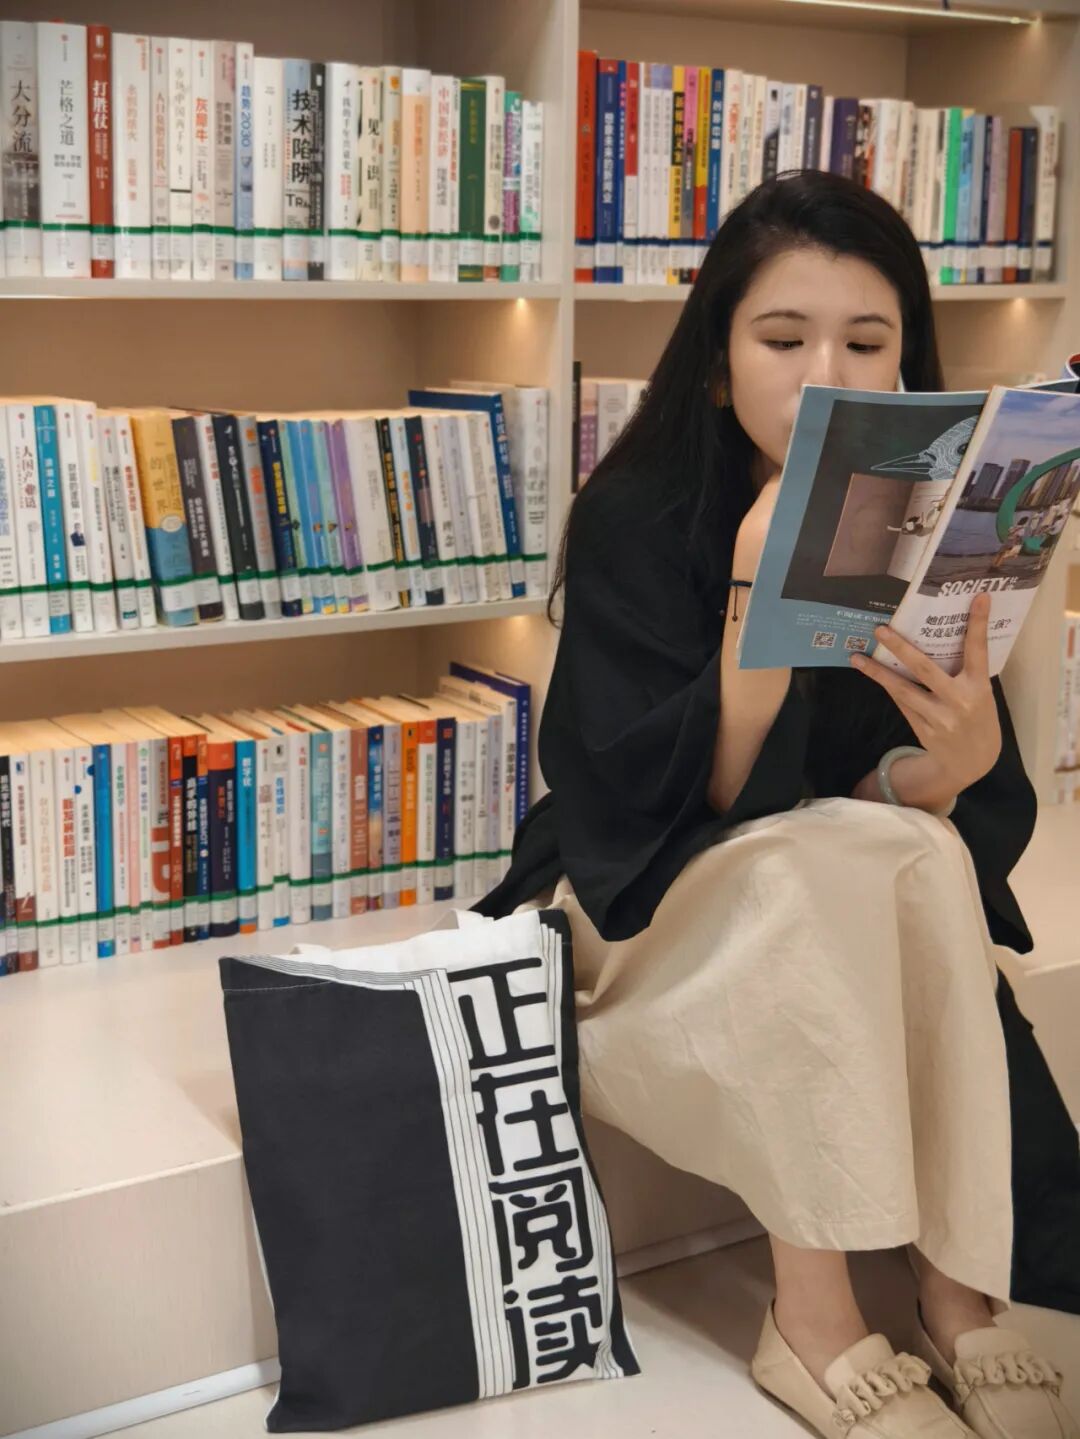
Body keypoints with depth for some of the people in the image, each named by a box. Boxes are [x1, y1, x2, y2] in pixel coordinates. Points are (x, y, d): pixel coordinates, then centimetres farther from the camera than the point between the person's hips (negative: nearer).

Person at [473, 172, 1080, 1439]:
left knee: (919, 860, -29)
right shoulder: (638, 518, -15)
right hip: (639, 910, -3)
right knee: (836, 864, -31)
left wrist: (955, 763, -34)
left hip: (856, 921, 3)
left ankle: (959, 1298, -19)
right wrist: (758, 608, -36)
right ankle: (812, 1323, -22)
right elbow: (665, 807, -22)